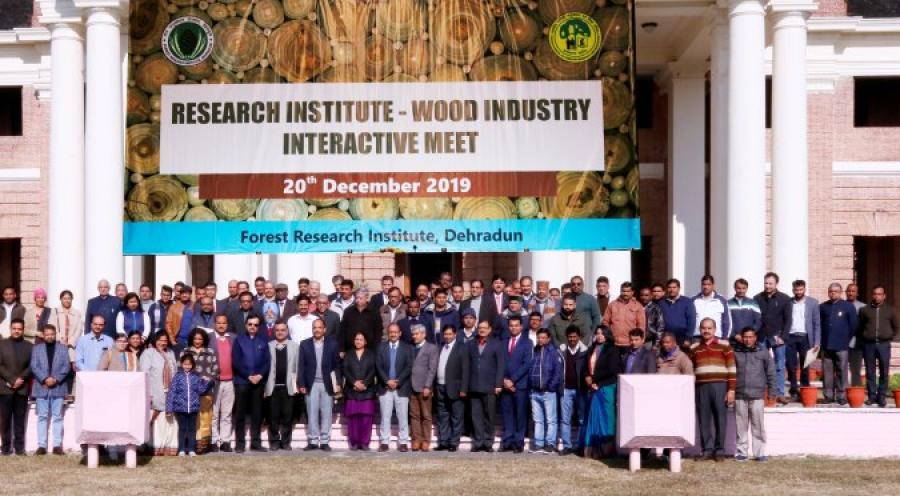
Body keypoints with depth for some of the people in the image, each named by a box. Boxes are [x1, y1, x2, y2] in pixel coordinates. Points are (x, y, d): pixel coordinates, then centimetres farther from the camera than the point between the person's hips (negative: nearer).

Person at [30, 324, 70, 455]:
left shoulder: (63, 348, 10)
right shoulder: (36, 348, 9)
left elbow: (66, 367, 2)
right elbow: (34, 367, -1)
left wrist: (56, 379, -12)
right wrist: (45, 379, -14)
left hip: (58, 387, 0)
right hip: (41, 387, 0)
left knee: (57, 417, 0)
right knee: (42, 417, 1)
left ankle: (57, 445, 1)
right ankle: (42, 445, 1)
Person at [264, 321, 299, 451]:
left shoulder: (295, 346, 8)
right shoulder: (268, 346, 4)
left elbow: (298, 366, 6)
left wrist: (297, 384, -1)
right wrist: (264, 386, -5)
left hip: (288, 386, 1)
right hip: (273, 386, -1)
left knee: (288, 415, 3)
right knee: (273, 416, 2)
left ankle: (286, 441, 10)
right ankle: (274, 441, 10)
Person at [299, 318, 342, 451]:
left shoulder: (333, 344, 4)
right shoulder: (305, 345, 5)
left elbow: (337, 365, 3)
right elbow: (302, 366, 3)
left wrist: (338, 383, -4)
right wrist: (302, 384, -3)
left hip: (327, 384, 0)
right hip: (311, 384, 0)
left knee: (326, 414, 2)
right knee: (312, 413, 2)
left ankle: (324, 441, 6)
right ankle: (313, 441, 7)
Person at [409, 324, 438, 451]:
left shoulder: (431, 348, 2)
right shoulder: (411, 348, 16)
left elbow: (432, 369, -5)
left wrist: (427, 386, -13)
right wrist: (407, 385, 1)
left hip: (424, 387, -4)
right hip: (412, 387, 4)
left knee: (426, 416, 1)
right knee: (414, 415, 3)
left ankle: (426, 441, 4)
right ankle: (416, 440, 5)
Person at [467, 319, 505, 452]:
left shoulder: (497, 344, 5)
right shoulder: (471, 344, 13)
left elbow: (500, 365, 1)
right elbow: (468, 365, 10)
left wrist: (498, 384, -7)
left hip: (489, 386, -2)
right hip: (474, 386, 2)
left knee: (489, 416, 1)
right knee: (476, 416, 2)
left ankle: (488, 442, 7)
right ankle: (478, 442, 6)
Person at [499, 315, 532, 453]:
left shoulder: (527, 342, 2)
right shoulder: (504, 342, 15)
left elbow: (527, 364, -6)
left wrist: (513, 380, -11)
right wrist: (504, 380, -4)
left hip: (520, 384, -3)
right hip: (506, 383, 4)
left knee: (520, 414, -2)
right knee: (506, 413, 3)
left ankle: (519, 442, 1)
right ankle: (507, 441, 6)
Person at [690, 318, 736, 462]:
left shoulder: (724, 346, 5)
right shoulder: (694, 348, 15)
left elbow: (732, 369, 1)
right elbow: (691, 371, 17)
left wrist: (731, 389, -6)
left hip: (719, 387, -3)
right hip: (701, 387, 3)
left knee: (720, 419, -1)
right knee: (704, 420, 2)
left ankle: (719, 450, 5)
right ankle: (707, 450, 7)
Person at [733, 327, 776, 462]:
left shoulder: (763, 351, 4)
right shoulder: (735, 351, 5)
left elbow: (771, 371, 7)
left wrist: (771, 389, 5)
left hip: (757, 394, -1)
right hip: (739, 395, 1)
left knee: (758, 425, -1)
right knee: (741, 426, 5)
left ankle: (760, 452, 5)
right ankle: (741, 452, 12)